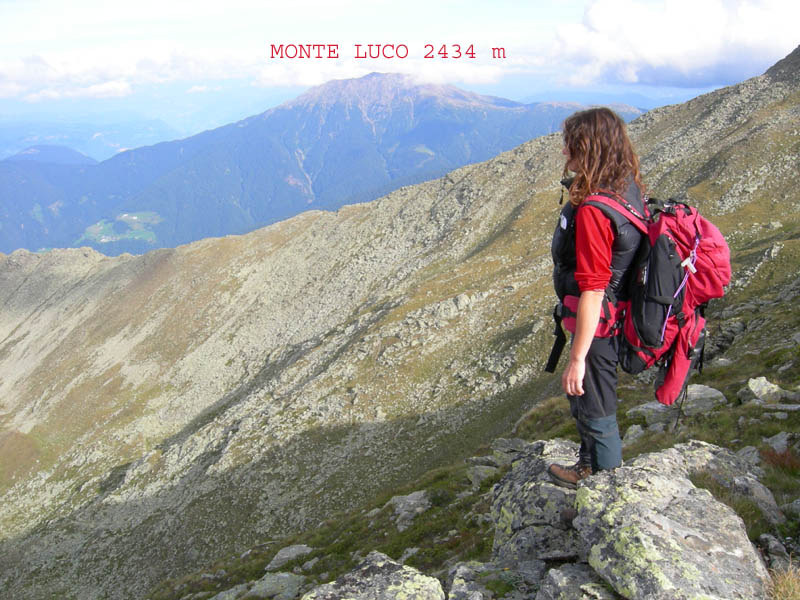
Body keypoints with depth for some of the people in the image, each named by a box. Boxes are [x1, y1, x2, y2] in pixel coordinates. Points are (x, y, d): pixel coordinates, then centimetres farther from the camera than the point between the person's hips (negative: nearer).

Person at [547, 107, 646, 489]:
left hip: (596, 327, -9)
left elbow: (593, 292, -29)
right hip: (615, 316, 9)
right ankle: (589, 464, 48)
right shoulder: (627, 190, 0)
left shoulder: (592, 210, -29)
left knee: (595, 410, 13)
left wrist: (577, 358, -24)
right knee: (584, 402, 27)